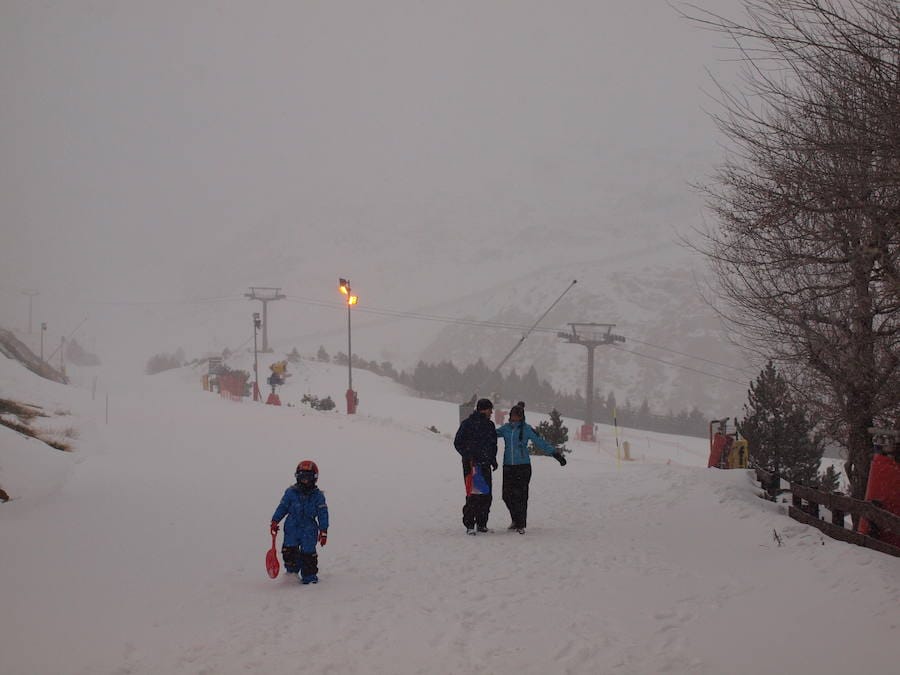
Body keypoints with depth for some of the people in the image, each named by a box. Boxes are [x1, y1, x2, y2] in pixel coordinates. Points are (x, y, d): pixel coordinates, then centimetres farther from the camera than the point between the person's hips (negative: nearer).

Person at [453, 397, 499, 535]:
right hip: (471, 465, -7)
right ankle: (469, 525, -8)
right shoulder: (467, 424, -5)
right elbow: (458, 443, -5)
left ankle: (481, 523, 15)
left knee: (486, 495, 5)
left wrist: (493, 460, 17)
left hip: (485, 465, 7)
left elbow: (493, 444, 27)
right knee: (473, 495, -12)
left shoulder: (489, 425, 15)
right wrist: (469, 457, -13)